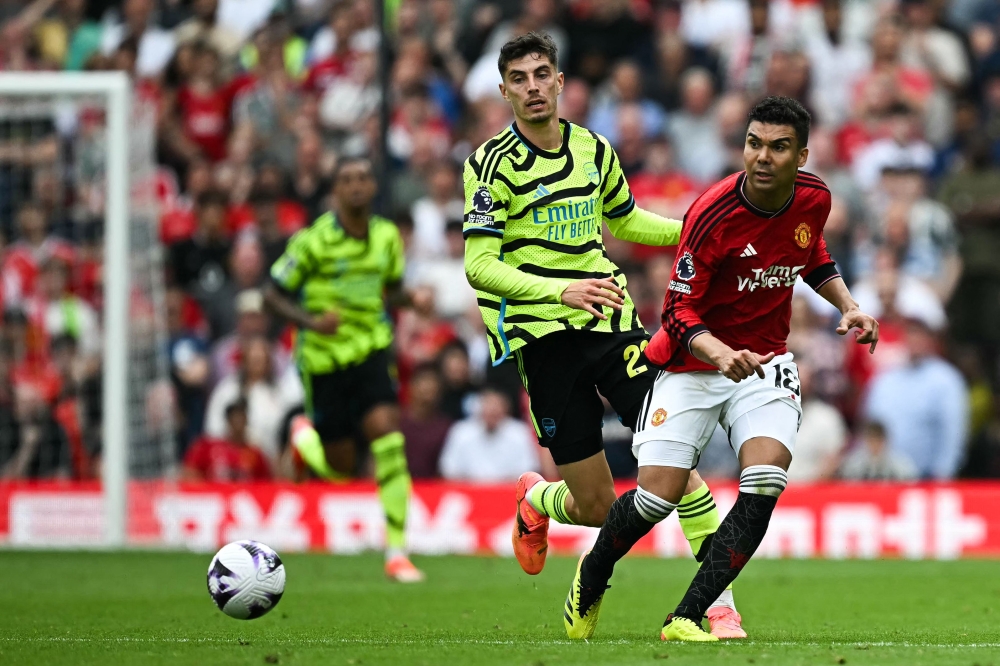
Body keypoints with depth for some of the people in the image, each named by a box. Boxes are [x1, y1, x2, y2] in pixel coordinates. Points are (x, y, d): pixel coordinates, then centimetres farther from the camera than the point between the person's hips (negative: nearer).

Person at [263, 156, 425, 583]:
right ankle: (304, 437, 44)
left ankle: (397, 552, -14)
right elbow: (273, 294, -8)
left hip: (370, 351, 3)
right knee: (340, 467, 5)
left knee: (389, 440, -18)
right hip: (324, 358, -3)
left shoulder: (387, 236, 1)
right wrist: (310, 321, -25)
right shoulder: (314, 241, -14)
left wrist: (410, 298, -7)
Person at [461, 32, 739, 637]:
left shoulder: (593, 149, 9)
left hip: (610, 319, 4)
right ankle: (536, 501, 36)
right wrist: (560, 290, -29)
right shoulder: (492, 164, -7)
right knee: (597, 508, -2)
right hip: (543, 335, -4)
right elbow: (479, 265, -14)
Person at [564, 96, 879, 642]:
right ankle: (591, 579, 21)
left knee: (765, 483, -22)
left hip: (765, 362, 4)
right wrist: (719, 352, -37)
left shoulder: (814, 199, -5)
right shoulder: (712, 213, -22)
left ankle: (686, 618, -18)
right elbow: (679, 310, -19)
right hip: (693, 363, -4)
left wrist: (847, 306, 5)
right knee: (658, 496, -12)